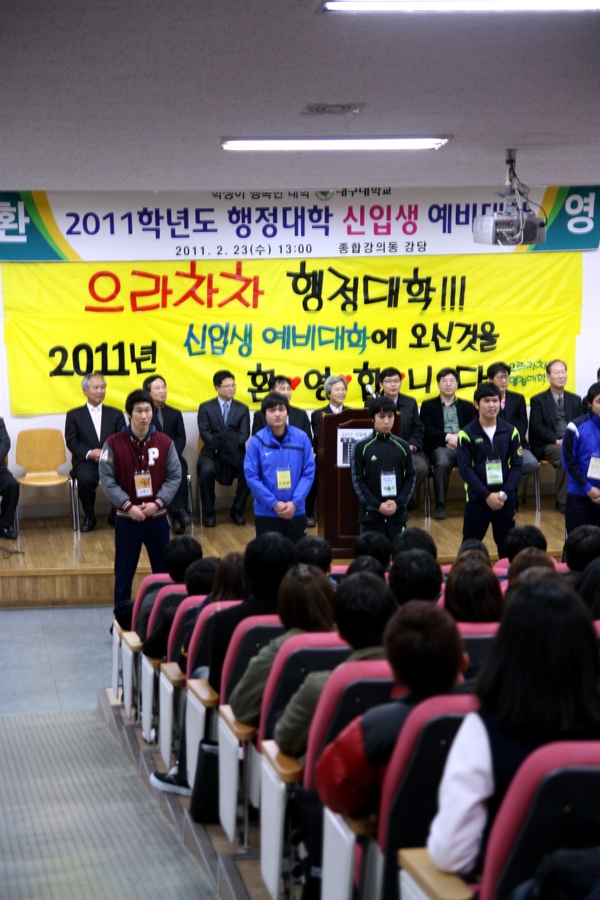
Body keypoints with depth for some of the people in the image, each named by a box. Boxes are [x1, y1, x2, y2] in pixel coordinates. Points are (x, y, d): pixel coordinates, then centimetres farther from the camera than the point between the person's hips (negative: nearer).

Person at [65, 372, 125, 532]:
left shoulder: (116, 414, 18)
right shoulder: (74, 415, 13)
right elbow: (71, 442, 3)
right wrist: (89, 453, -16)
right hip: (86, 461, -1)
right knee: (86, 480, -36)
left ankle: (116, 515, -2)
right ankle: (89, 517, -8)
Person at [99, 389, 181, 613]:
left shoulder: (164, 442, -1)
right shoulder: (114, 443, -8)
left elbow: (175, 476, -1)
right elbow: (107, 479, -9)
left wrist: (158, 502, -14)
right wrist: (128, 506, -18)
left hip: (158, 517, 2)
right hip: (126, 519, -2)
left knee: (164, 570, 10)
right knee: (124, 572, 6)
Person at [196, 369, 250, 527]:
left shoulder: (243, 409, 12)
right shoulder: (205, 407, 8)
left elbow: (244, 435, 0)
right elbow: (205, 433, -3)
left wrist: (230, 447, -18)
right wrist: (218, 447, -19)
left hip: (235, 453, 1)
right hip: (212, 452, -1)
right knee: (206, 471, -34)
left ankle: (237, 510, -8)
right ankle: (209, 512, -15)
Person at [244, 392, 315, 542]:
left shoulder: (301, 438, -2)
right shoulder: (257, 441, -8)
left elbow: (308, 472, -2)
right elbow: (251, 476, -8)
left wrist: (295, 502, -13)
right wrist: (274, 504, -14)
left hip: (296, 512, 2)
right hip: (266, 513, -2)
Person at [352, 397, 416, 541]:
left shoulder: (402, 446, 6)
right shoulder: (361, 447, -2)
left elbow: (411, 478, 6)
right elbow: (358, 481, -4)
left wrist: (398, 502, -9)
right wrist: (378, 505, -12)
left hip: (397, 513, 2)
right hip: (370, 513, -2)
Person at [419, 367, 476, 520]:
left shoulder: (467, 407, 24)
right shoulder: (428, 405, 17)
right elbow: (427, 431, 2)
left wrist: (459, 438, -10)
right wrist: (447, 437, -13)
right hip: (440, 447, -2)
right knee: (442, 463, -38)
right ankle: (440, 506, -24)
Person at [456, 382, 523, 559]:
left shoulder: (510, 431, 3)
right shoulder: (466, 434, -4)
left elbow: (517, 465, 1)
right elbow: (465, 469, -8)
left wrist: (504, 493, -12)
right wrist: (487, 495, -15)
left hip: (505, 499, 2)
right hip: (477, 499, -2)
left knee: (507, 547, 8)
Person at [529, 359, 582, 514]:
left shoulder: (575, 400, 20)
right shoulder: (538, 400, 8)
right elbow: (536, 427, -3)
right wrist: (556, 440, -17)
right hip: (547, 445, -3)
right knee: (564, 455, -37)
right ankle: (562, 501, -25)